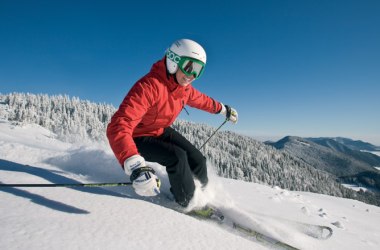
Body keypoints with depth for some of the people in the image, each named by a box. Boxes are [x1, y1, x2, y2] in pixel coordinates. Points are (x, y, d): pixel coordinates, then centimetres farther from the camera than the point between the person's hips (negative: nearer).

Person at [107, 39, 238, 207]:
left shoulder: (185, 89, -9)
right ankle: (189, 204, -1)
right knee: (177, 157, -27)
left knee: (197, 160, -2)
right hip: (138, 138, -7)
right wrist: (136, 167, -60)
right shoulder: (149, 86, -36)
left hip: (161, 132, 7)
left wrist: (223, 109, 27)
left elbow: (200, 100, 15)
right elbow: (119, 126, -46)